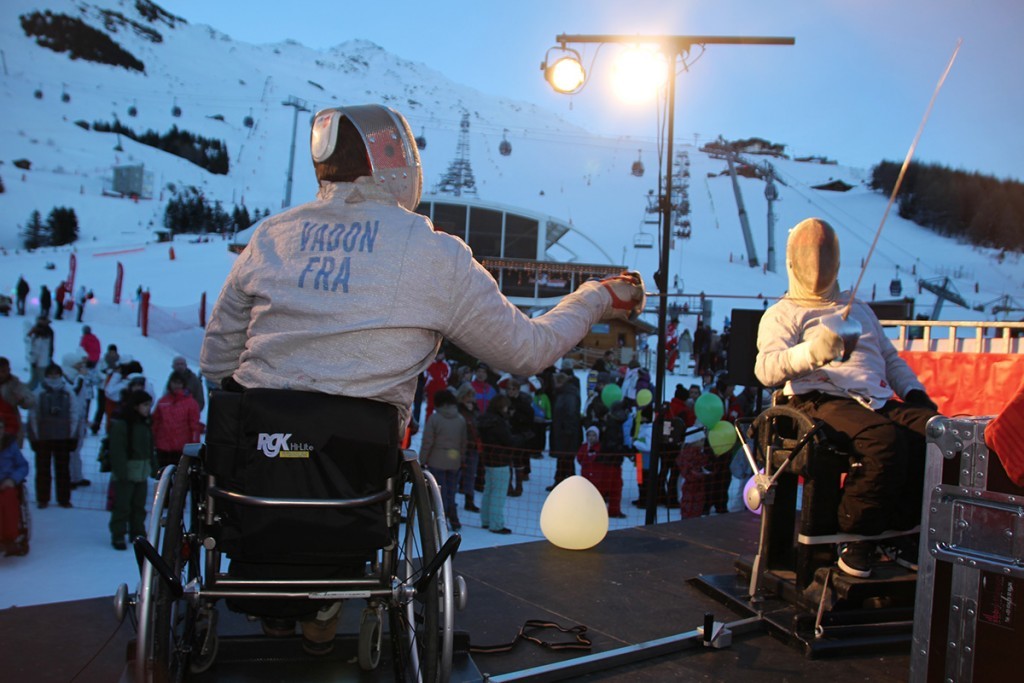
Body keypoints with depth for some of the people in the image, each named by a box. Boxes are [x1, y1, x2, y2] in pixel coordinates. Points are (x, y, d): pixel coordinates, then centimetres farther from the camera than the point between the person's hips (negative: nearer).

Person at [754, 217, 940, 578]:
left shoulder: (858, 308, 32)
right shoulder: (783, 314, 10)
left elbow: (890, 358, 36)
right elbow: (766, 369, -9)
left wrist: (915, 392, 16)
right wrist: (810, 351, -28)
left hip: (881, 400, 6)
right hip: (824, 400, -6)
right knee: (886, 439, -34)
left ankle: (903, 531, -9)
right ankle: (856, 536, -17)